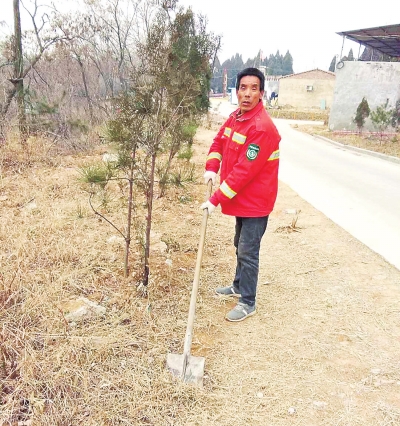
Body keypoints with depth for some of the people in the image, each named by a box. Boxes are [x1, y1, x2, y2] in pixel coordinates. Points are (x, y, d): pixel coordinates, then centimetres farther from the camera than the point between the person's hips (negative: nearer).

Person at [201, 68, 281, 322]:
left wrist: (216, 200, -25)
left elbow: (244, 171, -28)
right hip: (242, 199, 9)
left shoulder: (263, 128, -26)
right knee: (240, 246, 22)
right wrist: (211, 168, -5)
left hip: (256, 202, -9)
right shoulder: (236, 117, 3)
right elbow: (219, 141, 15)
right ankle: (239, 286, 41)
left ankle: (248, 303, 14)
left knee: (248, 252, -1)